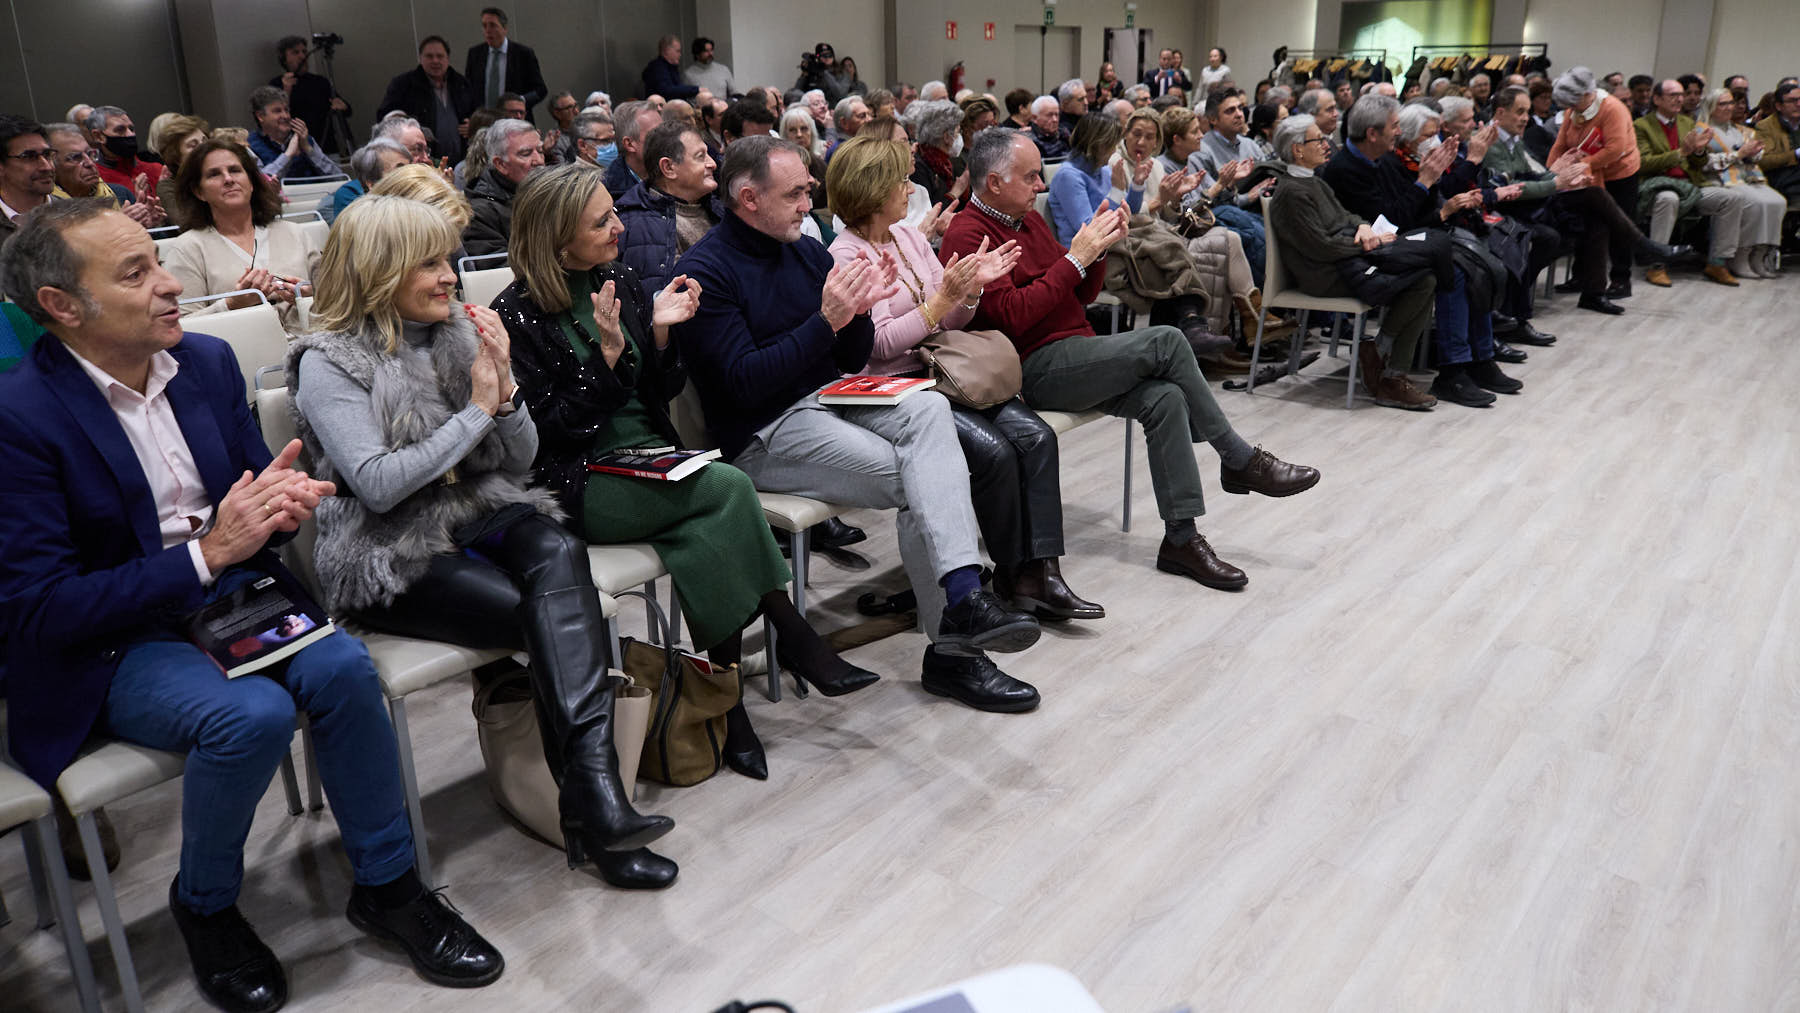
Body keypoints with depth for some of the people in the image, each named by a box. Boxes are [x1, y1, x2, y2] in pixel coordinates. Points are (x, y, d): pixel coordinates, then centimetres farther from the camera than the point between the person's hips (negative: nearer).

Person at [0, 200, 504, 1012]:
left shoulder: (208, 361, 2)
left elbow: (257, 482, 14)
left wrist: (281, 501, -12)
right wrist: (205, 553, -24)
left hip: (229, 594, 5)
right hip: (108, 648, -5)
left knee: (343, 670, -23)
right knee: (252, 714, -31)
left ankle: (387, 886, -2)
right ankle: (203, 906, 0)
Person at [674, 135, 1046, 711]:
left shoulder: (805, 252, 13)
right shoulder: (706, 271, -9)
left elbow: (853, 360, 14)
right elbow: (744, 383, -18)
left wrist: (859, 310, -8)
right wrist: (826, 319, -23)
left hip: (831, 402, 6)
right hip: (765, 437, -6)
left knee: (928, 408, -25)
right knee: (919, 482, -23)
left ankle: (963, 596, -35)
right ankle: (953, 648, -17)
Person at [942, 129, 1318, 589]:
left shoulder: (1029, 220, 18)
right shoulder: (968, 236, -9)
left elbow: (1081, 297, 20)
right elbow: (1012, 317, -21)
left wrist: (1097, 249, 1)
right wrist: (1075, 258, -17)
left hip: (1073, 354, 8)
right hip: (1032, 368, -8)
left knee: (1164, 398, -17)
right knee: (1165, 341, -19)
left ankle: (1181, 538, -13)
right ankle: (1240, 460, -5)